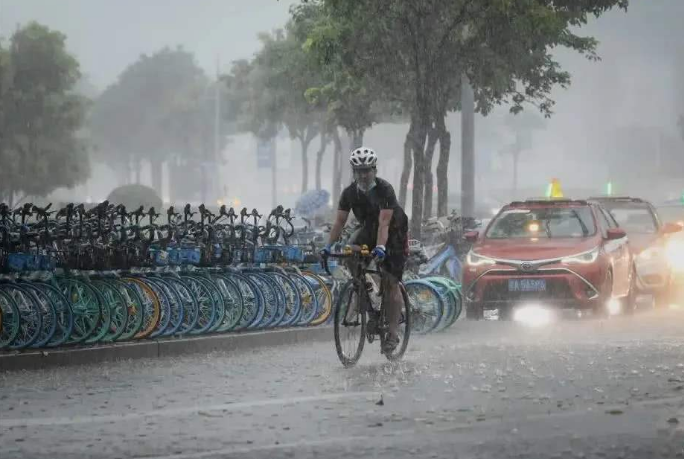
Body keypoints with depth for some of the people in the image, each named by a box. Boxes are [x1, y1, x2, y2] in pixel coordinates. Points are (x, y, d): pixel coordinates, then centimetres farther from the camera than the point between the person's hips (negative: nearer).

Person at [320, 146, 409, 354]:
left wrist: (380, 247, -49)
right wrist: (329, 246, -25)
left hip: (394, 234, -5)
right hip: (368, 230, 5)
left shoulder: (385, 190, -26)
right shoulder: (350, 193, -12)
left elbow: (384, 222, -35)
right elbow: (339, 221, -13)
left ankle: (392, 333, -8)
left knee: (390, 282, -11)